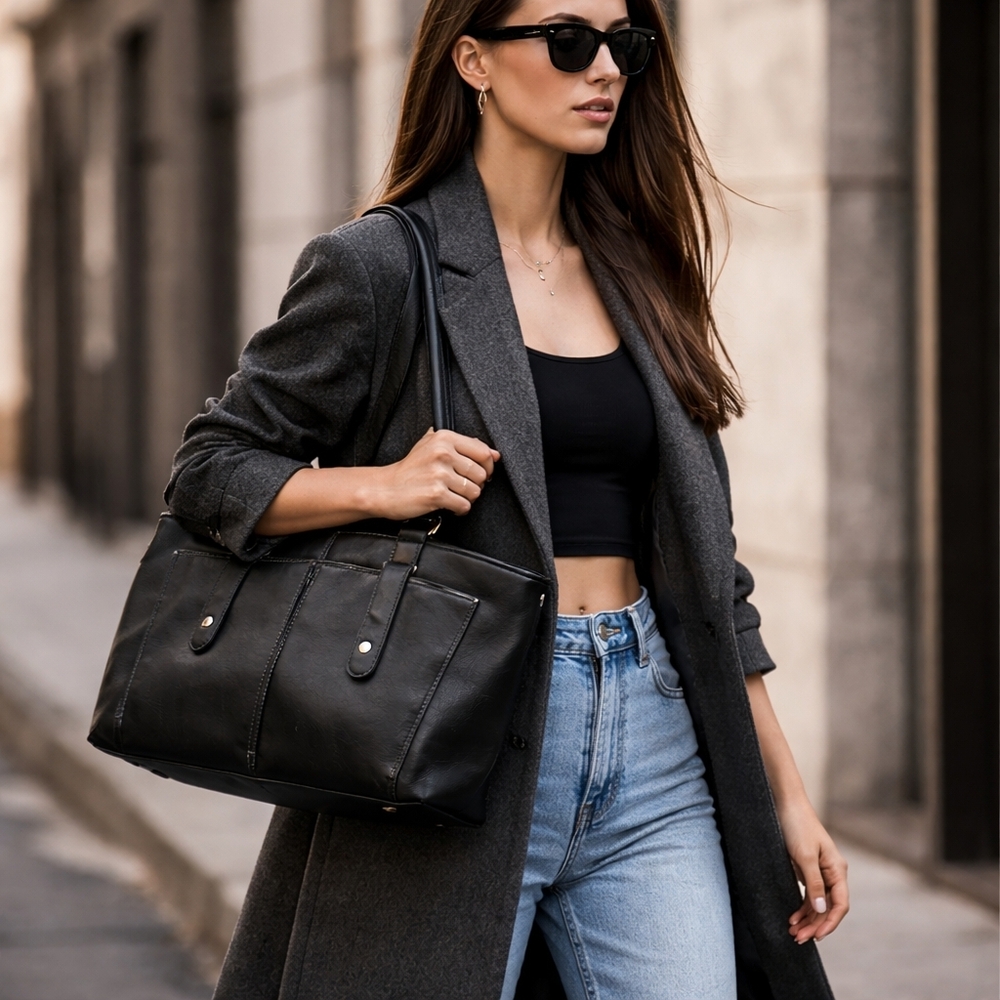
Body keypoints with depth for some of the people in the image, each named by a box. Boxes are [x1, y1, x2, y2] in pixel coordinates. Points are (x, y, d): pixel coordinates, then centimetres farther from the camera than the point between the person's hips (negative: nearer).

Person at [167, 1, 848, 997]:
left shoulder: (634, 275, 13)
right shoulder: (382, 264, -3)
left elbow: (699, 552, 15)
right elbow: (209, 472, 0)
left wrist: (785, 792, 13)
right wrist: (387, 484, -17)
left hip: (651, 735, 5)